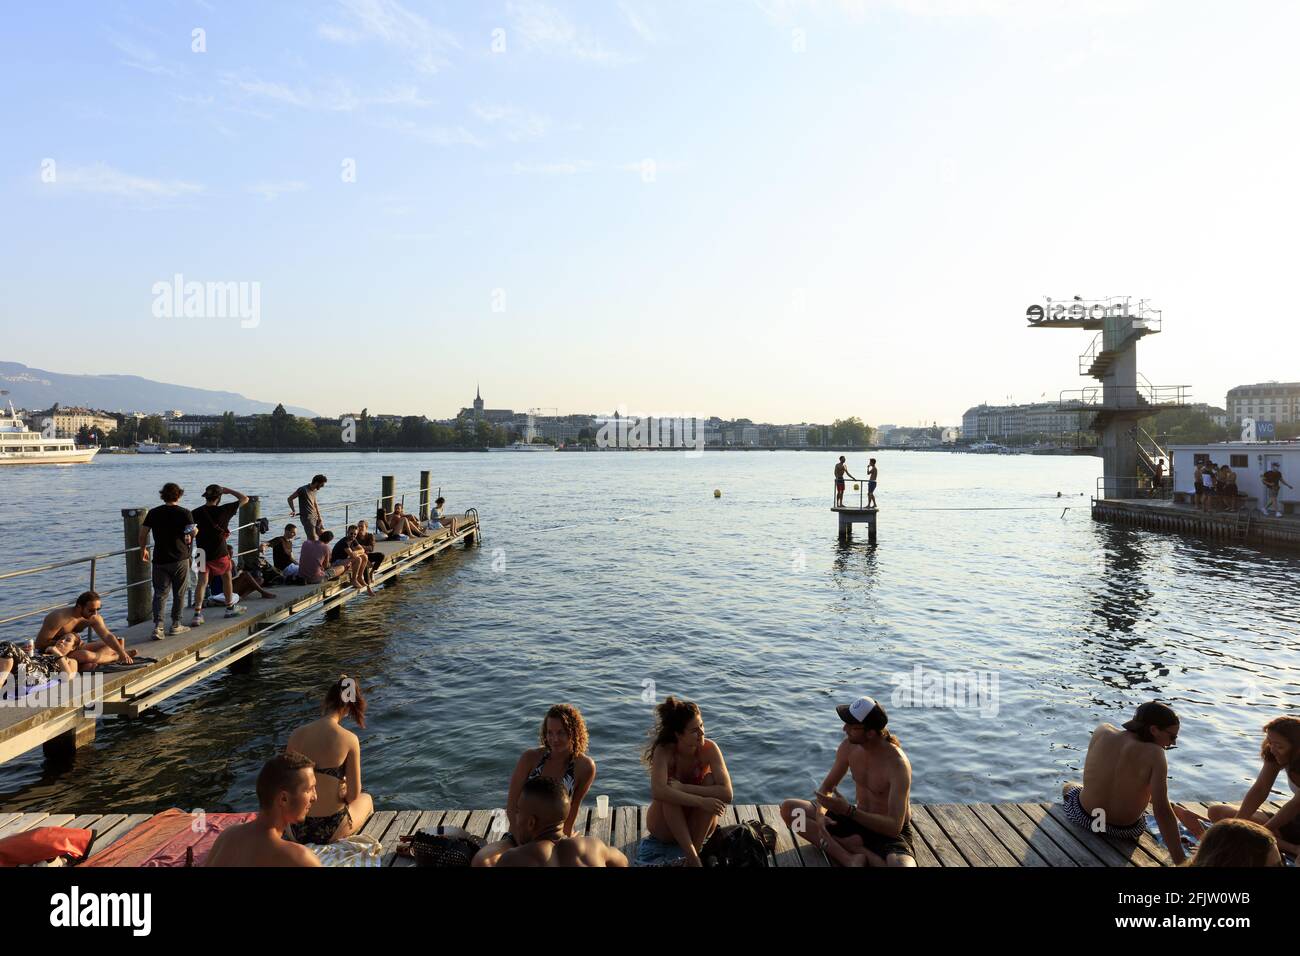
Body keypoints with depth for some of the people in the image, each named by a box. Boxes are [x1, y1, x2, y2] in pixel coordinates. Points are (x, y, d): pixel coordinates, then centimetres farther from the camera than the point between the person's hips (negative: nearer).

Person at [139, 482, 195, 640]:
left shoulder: (153, 513, 2)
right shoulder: (184, 513, -6)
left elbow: (142, 533, 3)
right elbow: (192, 532, -15)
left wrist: (143, 549, 18)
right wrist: (189, 539, 7)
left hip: (160, 559, 2)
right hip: (180, 558, -2)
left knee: (159, 593, 5)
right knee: (178, 593, 10)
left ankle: (158, 626, -7)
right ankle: (175, 625, 17)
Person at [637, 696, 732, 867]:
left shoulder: (709, 748, -21)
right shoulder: (664, 751, -24)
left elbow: (726, 793, -32)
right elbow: (658, 792, -41)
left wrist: (684, 788, -34)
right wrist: (701, 801, -44)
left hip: (699, 825, 1)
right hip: (665, 826, -1)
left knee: (711, 780, -26)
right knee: (670, 793, -32)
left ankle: (696, 848, -21)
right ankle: (692, 858, -31)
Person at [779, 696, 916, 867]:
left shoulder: (897, 764, -26)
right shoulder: (848, 746, -9)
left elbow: (894, 826, -28)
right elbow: (827, 786, 3)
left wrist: (847, 810, -33)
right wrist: (820, 813, -18)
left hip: (891, 832, -6)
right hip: (858, 819, 7)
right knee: (788, 808, -8)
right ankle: (849, 858, -20)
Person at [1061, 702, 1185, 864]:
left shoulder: (1103, 732, -12)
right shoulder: (1154, 754, -21)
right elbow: (1162, 812, -26)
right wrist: (1180, 863, -23)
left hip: (1083, 817, 1)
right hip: (1125, 830, -1)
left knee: (1068, 788, 37)